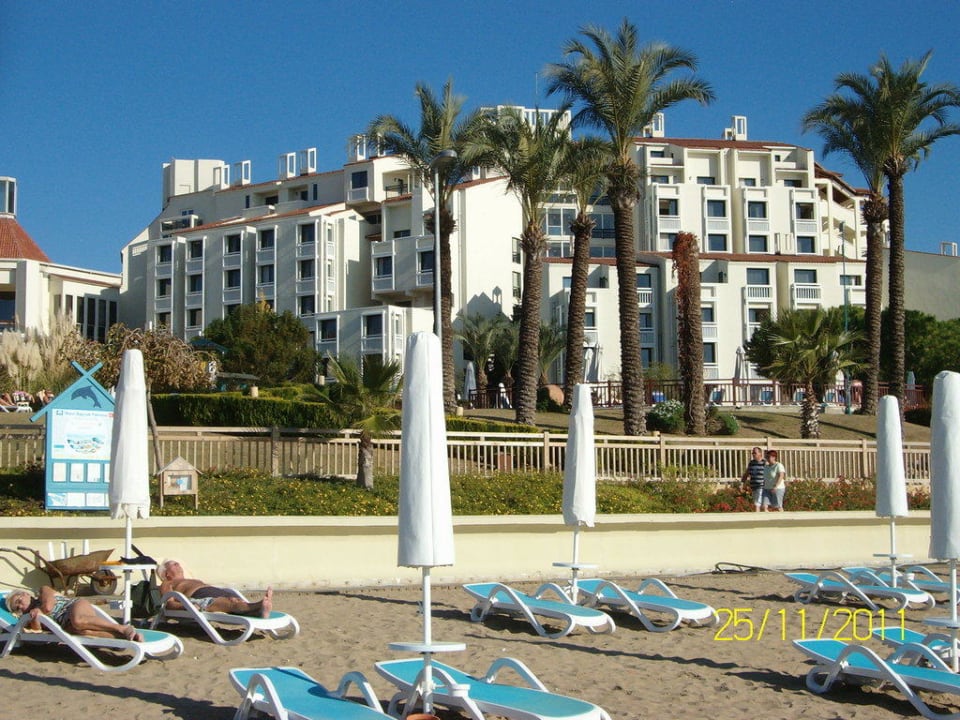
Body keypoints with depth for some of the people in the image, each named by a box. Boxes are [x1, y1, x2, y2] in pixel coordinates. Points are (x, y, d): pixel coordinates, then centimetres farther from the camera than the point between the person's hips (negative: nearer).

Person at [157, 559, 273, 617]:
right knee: (232, 603, -37)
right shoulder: (167, 584, 27)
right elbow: (169, 603, 7)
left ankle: (260, 610, -64)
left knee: (237, 601, -31)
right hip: (198, 597, -6)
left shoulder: (194, 580, 45)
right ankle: (261, 606, -66)